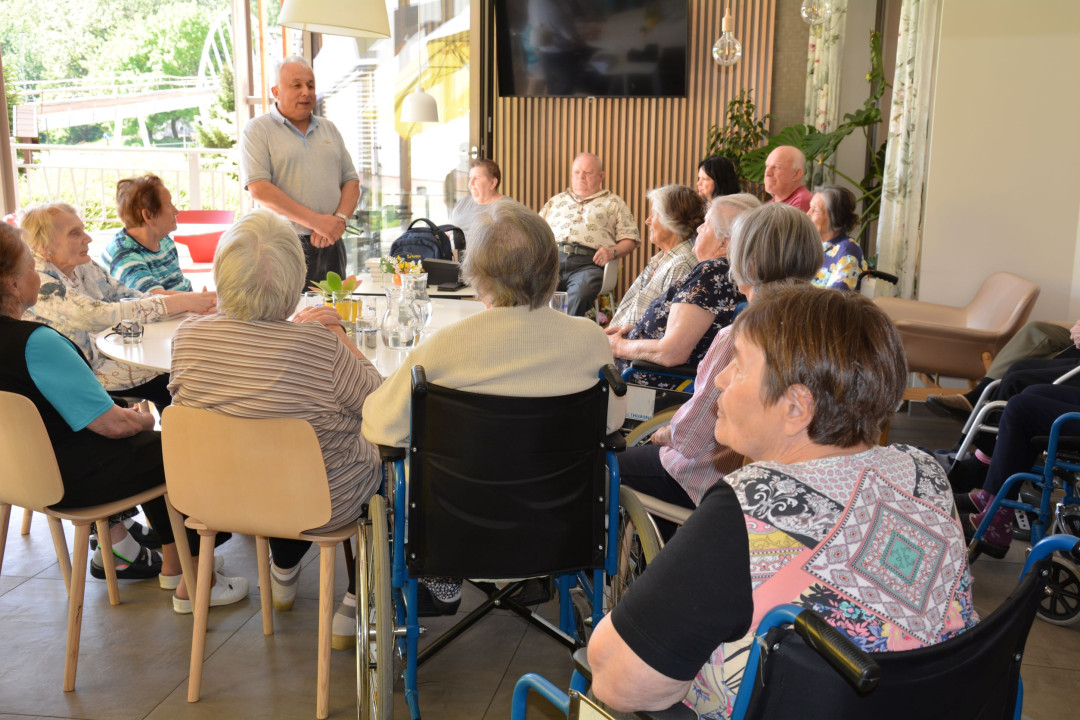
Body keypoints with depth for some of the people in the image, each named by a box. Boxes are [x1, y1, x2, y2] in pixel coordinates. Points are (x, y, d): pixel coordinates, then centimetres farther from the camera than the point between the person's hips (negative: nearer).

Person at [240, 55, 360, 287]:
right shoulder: (257, 130, 2)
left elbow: (351, 181, 14)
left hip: (329, 245, 5)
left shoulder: (329, 129, 18)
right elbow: (259, 189, -11)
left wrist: (340, 219, -8)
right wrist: (316, 221, -16)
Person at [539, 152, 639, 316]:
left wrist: (613, 252, -7)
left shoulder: (613, 203, 24)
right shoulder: (556, 201, 35)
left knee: (580, 294, -38)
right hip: (552, 258, 2)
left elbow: (630, 240, 15)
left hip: (587, 263, -2)